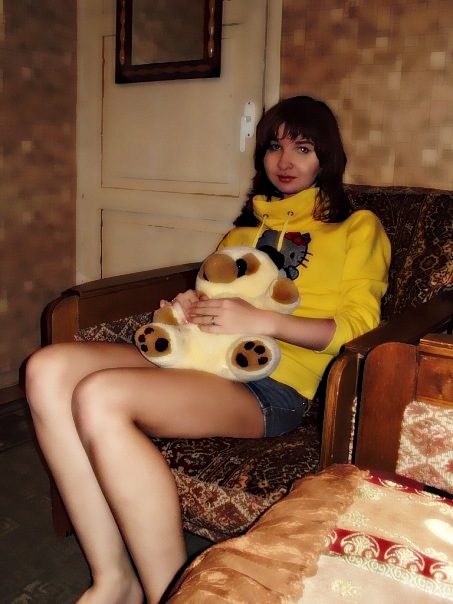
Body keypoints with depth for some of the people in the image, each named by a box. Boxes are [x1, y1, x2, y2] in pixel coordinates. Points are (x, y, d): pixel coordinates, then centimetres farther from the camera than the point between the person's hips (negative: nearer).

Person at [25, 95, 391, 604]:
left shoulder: (357, 226, 12)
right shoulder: (251, 218, 30)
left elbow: (358, 326, 0)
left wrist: (261, 321, -14)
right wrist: (190, 306, 10)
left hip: (272, 387, -6)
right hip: (198, 360, 7)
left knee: (100, 397, -31)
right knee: (47, 370, -19)